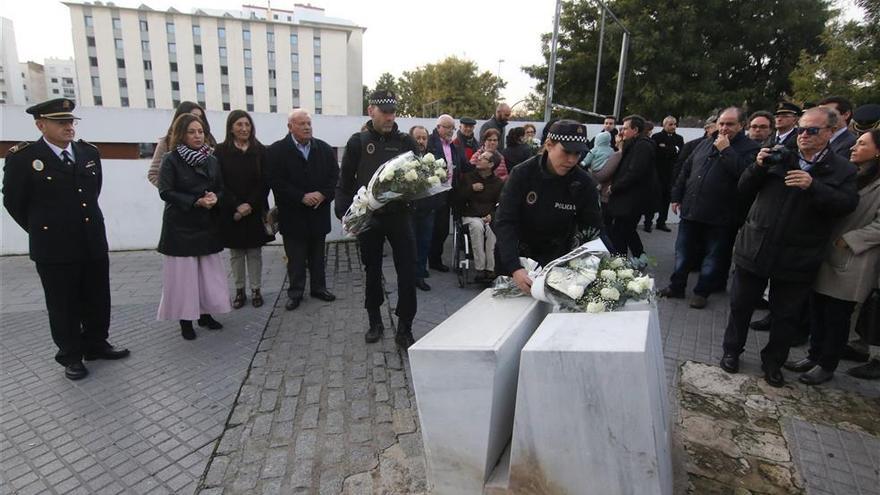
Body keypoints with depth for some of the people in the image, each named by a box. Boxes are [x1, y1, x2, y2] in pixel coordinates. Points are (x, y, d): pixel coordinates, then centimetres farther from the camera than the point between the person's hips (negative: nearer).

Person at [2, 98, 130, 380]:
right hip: (54, 248, -4)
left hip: (94, 243, 4)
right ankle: (71, 356, 22)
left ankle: (96, 345, 31)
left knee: (98, 301, 14)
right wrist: (42, 230, 9)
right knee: (64, 307, 8)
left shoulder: (90, 152, 5)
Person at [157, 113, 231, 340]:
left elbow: (221, 188, 10)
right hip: (180, 226, -4)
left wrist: (215, 198, -12)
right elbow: (165, 191, -11)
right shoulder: (171, 159, -6)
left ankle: (205, 313, 22)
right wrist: (195, 201, -20)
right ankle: (185, 320, 12)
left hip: (207, 224, 4)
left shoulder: (212, 160, 8)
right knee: (184, 273, 0)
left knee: (209, 272, 8)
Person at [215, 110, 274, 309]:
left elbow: (264, 182, -1)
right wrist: (236, 206, -13)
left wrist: (251, 205, -11)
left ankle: (256, 290, 16)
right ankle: (239, 291, 19)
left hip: (255, 210, 0)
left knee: (255, 251, 6)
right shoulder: (221, 151, 0)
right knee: (236, 253, 8)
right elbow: (219, 183, -4)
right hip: (230, 212, 0)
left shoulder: (260, 151, 2)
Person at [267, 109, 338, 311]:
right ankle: (295, 292, 18)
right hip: (293, 214, -3)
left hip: (318, 212, 3)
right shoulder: (277, 150, -5)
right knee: (295, 257, 6)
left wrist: (323, 194, -13)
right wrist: (302, 197, -17)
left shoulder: (324, 149, 6)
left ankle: (318, 287, 27)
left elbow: (334, 175, 3)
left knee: (317, 255, 14)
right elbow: (276, 181, -12)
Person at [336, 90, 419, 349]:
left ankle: (404, 329, 11)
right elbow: (344, 182, 2)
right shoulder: (358, 142, 2)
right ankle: (375, 321, 30)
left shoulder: (405, 141, 3)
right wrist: (344, 214, -7)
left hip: (399, 215, 0)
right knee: (373, 271, 12)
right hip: (367, 217, 0)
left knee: (407, 272, -2)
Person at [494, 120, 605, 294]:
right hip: (516, 257, -1)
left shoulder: (584, 183, -14)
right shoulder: (522, 174, -19)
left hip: (558, 260, 1)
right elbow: (504, 223, -25)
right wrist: (515, 268, -39)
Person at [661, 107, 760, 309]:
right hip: (691, 210, 5)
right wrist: (677, 196, 13)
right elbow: (686, 170, 17)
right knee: (683, 251, 12)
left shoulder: (749, 148, -5)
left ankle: (702, 292, 20)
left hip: (720, 217, -5)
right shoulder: (705, 145, 13)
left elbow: (744, 172, -24)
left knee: (713, 256, 8)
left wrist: (725, 150, -18)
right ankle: (677, 286, 25)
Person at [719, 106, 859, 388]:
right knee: (741, 305, 12)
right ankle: (732, 351, 30)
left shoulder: (842, 170, 1)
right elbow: (745, 189, 5)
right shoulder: (778, 158, 5)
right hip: (755, 249, 1)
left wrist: (812, 186, -25)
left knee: (786, 315, 11)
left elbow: (847, 204, -13)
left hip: (796, 259, -1)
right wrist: (759, 166, -12)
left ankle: (773, 362, 30)